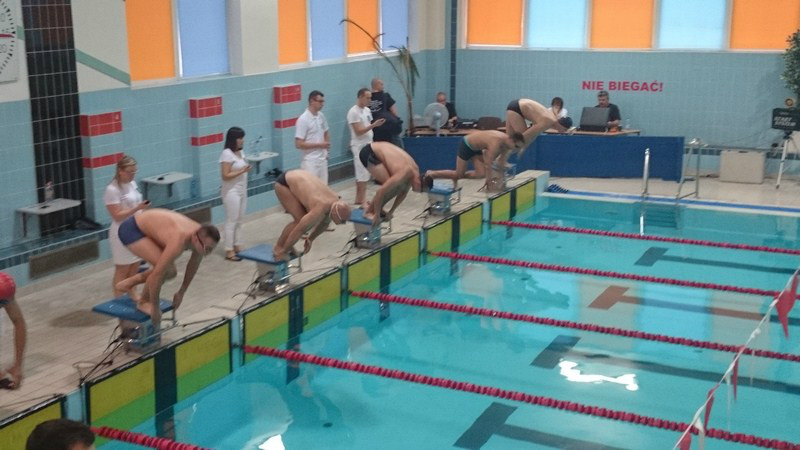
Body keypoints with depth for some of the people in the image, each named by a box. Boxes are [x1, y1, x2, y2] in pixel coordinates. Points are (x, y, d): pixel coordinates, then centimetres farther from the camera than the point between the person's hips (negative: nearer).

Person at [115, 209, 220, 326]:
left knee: (170, 272, 8)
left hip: (147, 225, 8)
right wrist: (155, 308, -25)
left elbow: (193, 265, 2)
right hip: (131, 229, -8)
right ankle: (143, 302, 0)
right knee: (162, 269, -23)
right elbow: (157, 275, -35)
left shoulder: (202, 236, -16)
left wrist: (181, 293, 10)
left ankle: (128, 283, 24)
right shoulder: (178, 243, -39)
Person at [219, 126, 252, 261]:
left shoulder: (239, 152, 9)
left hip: (241, 192, 8)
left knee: (239, 221, 12)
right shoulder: (227, 154, -16)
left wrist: (246, 169, 3)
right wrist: (242, 171, -21)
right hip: (232, 193, -8)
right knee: (231, 221, -4)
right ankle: (229, 251, 1)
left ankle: (237, 246, 21)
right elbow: (225, 176, -20)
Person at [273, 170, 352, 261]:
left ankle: (285, 245, 16)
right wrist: (283, 251, -18)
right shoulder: (320, 209, -35)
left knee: (310, 221, 1)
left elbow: (324, 223, 9)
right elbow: (299, 229, -27)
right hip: (283, 183, -8)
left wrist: (310, 239, 15)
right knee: (300, 221, -18)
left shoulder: (336, 203, -11)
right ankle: (278, 247, 0)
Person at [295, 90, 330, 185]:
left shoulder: (321, 116, 7)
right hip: (310, 162, -7)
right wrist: (319, 144, -15)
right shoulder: (303, 119, -15)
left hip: (322, 159, 7)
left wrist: (326, 144, 4)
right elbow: (299, 144, -18)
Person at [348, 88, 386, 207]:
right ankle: (360, 200, -1)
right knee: (362, 175, -7)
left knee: (364, 175, 9)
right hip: (360, 147, -8)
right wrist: (374, 125, -28)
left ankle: (360, 199, 14)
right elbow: (359, 131, -20)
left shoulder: (367, 110, 12)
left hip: (368, 145, 8)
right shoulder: (354, 112, -15)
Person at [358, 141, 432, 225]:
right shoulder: (404, 174, -30)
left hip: (380, 150, 9)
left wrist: (391, 212, 9)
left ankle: (376, 208, 14)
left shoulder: (415, 170, -4)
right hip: (368, 153, -9)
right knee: (390, 186, -20)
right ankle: (369, 211, -5)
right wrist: (377, 215, -22)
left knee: (400, 185, 4)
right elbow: (380, 191, -32)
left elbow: (403, 193, 11)